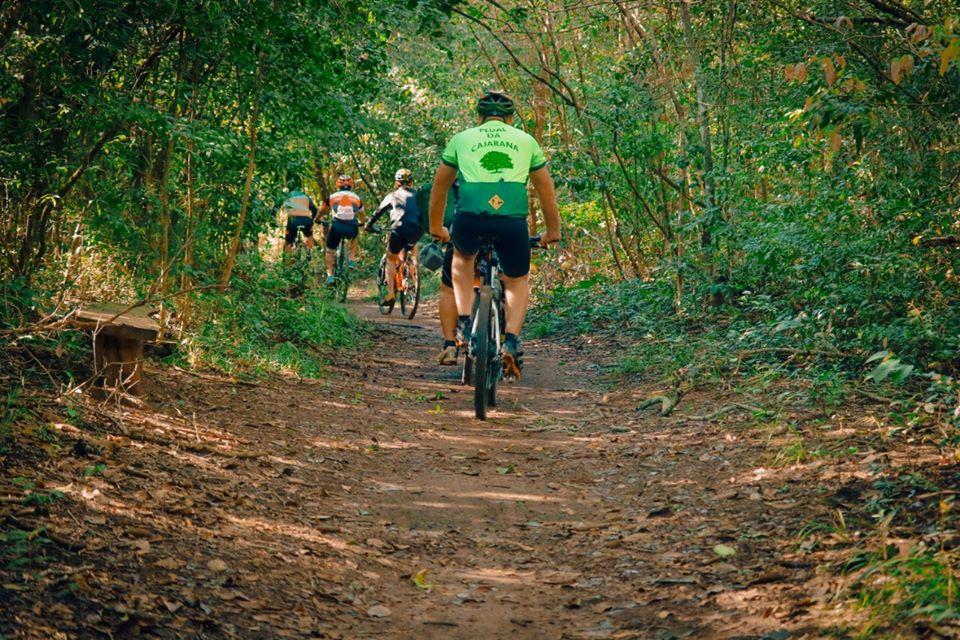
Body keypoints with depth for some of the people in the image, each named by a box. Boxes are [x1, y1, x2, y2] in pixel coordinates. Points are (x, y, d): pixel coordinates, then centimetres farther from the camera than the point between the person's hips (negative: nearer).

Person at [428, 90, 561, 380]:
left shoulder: (461, 139, 21)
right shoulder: (526, 141, 22)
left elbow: (440, 186, 29)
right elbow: (546, 190, 27)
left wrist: (436, 227, 42)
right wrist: (552, 231, 39)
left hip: (470, 218, 0)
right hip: (512, 221, 0)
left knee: (462, 257, 34)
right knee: (518, 281, 23)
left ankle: (464, 322, 21)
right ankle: (511, 342, 2)